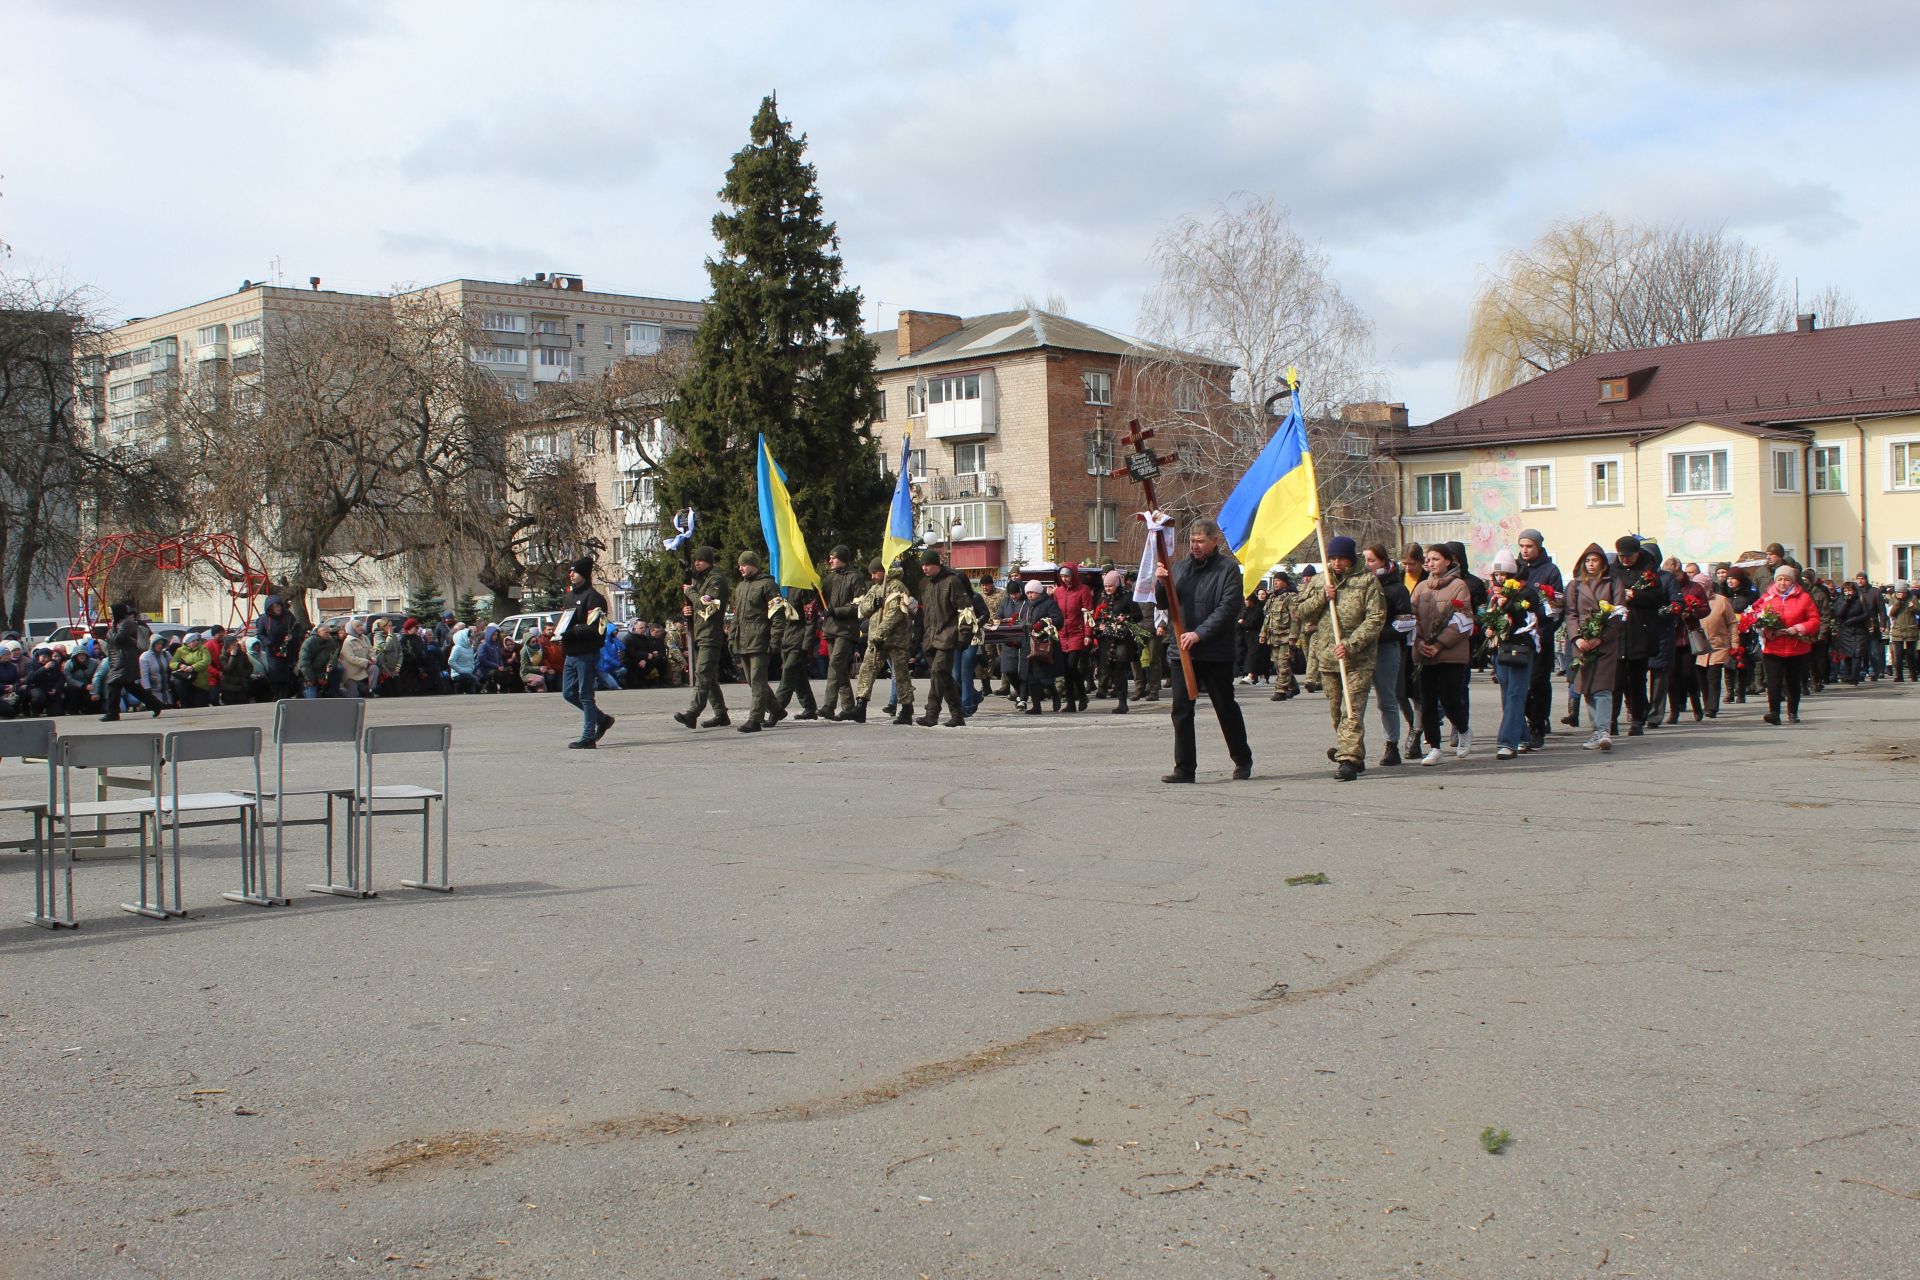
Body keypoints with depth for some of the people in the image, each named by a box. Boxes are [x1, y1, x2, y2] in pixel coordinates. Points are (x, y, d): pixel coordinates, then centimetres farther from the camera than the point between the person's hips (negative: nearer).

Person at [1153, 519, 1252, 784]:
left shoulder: (1227, 568, -5)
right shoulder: (1180, 568, 12)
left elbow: (1228, 608, -14)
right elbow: (1164, 603, 12)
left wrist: (1199, 633, -20)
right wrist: (1161, 583, -9)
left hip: (1216, 652, -4)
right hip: (1182, 650, 4)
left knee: (1226, 708, 8)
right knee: (1181, 710, -1)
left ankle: (1243, 761, 25)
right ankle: (1184, 767, 3)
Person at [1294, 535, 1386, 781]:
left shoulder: (1368, 581, -2)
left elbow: (1376, 619, -9)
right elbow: (1302, 612, 13)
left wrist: (1351, 644, -18)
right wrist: (1321, 597, -6)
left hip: (1358, 659, -5)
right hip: (1327, 657, 6)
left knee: (1352, 710, -13)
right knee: (1336, 710, 13)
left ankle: (1348, 760, -18)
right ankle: (1355, 755, 26)